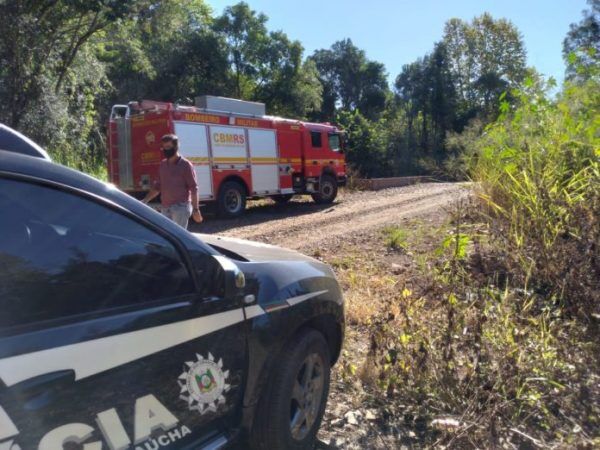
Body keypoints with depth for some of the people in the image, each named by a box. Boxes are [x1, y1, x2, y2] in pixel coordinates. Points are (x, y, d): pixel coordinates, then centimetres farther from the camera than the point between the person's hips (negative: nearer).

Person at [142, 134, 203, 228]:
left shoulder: (185, 165, -7)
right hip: (165, 208, 6)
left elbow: (193, 188, -9)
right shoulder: (163, 164, 12)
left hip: (181, 207, -6)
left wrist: (195, 209, -14)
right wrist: (145, 200, 9)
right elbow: (157, 186, 19)